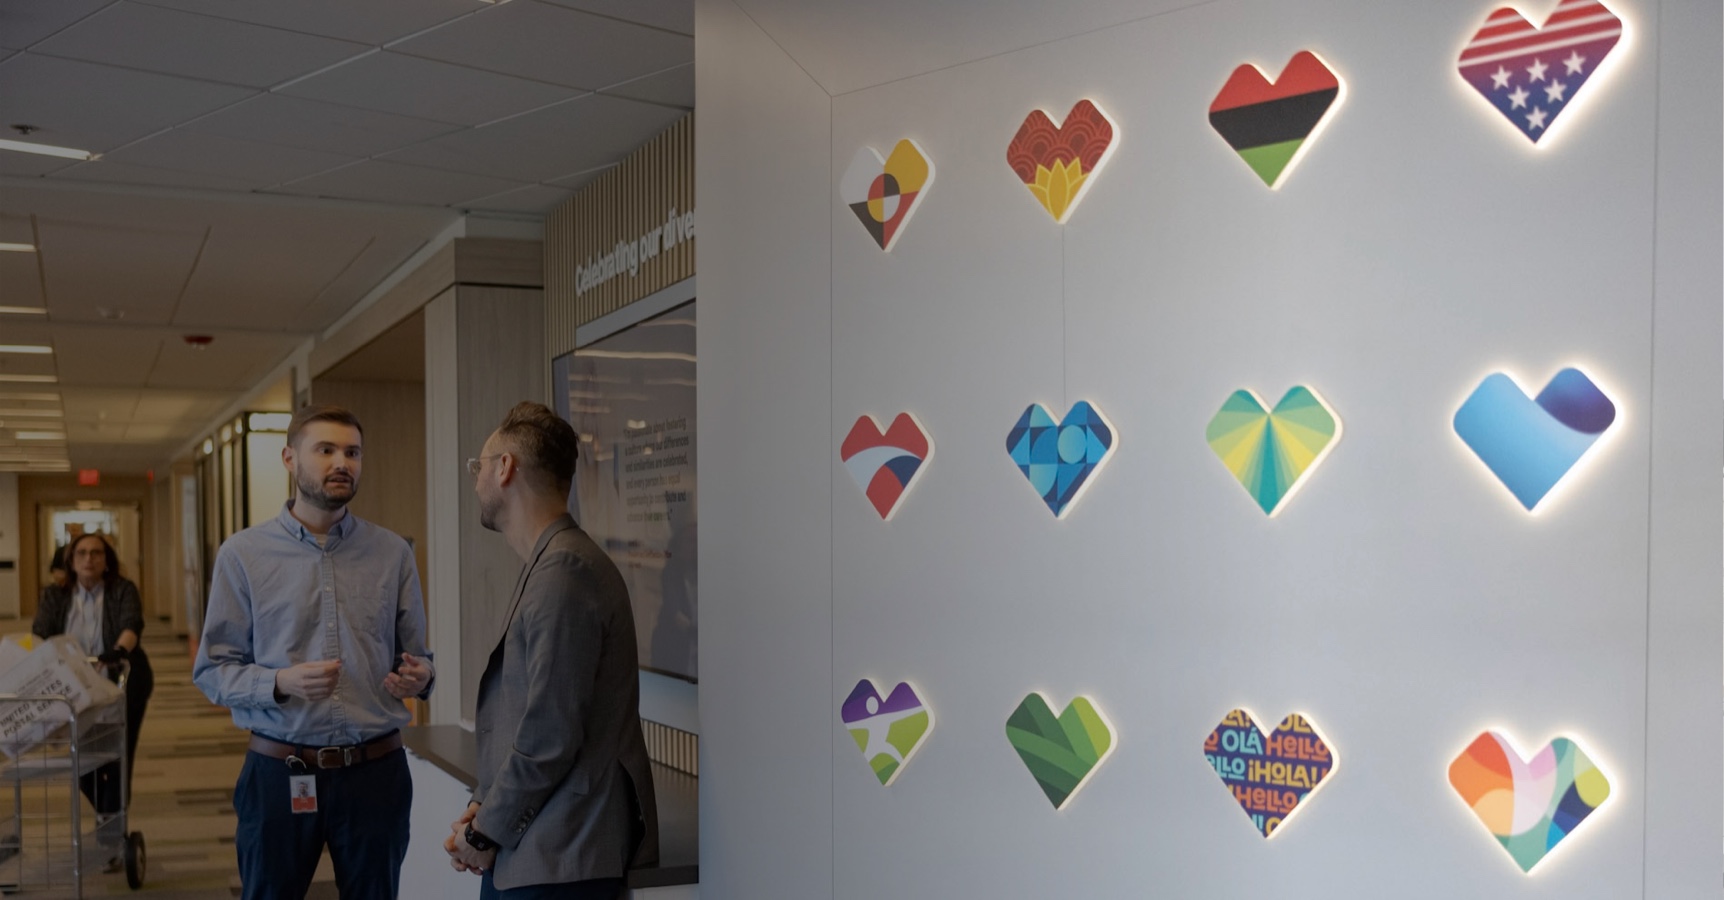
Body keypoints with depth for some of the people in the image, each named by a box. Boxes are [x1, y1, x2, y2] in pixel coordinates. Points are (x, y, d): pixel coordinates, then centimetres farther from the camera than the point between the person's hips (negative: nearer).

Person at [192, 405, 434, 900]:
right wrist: (281, 682, -20)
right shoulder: (243, 554, -1)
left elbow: (416, 655, 8)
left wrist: (420, 676, -15)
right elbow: (212, 671, -2)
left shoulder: (392, 553, 4)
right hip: (279, 773, -1)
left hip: (376, 771, 2)